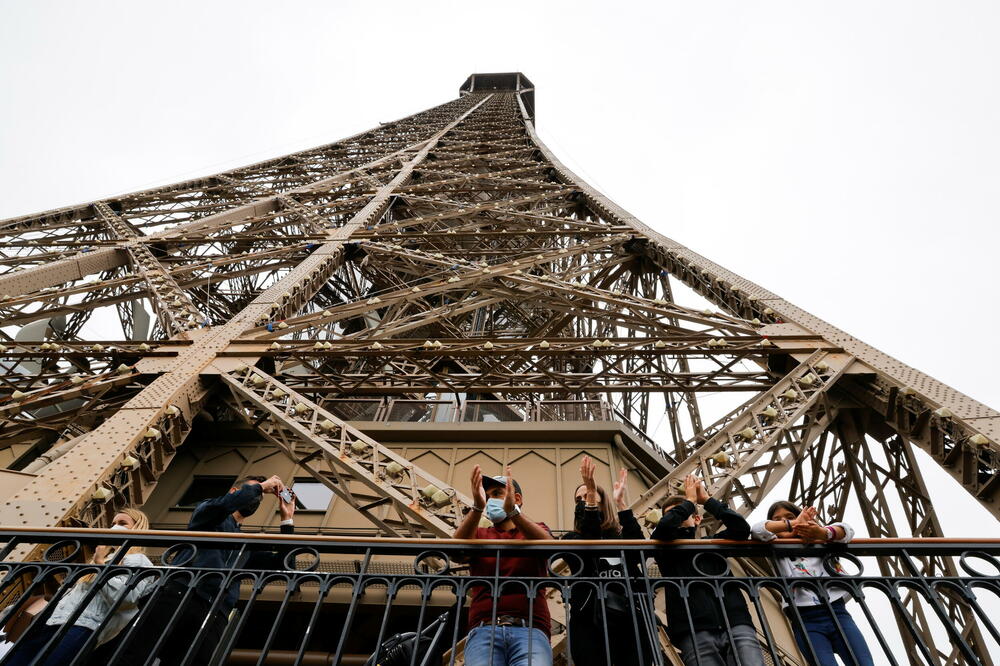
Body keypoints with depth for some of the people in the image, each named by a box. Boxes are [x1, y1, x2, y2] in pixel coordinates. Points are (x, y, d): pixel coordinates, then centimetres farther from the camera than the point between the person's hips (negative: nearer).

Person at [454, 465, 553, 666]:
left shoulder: (536, 530, 18)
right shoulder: (479, 534, 20)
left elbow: (547, 544, -7)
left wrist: (513, 511, -25)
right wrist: (477, 508, -22)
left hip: (529, 629, -1)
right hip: (484, 629, 1)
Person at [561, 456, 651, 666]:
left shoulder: (623, 535, 15)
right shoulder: (573, 538, 12)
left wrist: (621, 502, -11)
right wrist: (590, 497, -20)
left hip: (631, 619, 1)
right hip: (591, 621, -1)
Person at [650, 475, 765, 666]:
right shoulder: (666, 551, 15)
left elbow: (741, 528, 5)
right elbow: (663, 529, -8)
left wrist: (706, 499, 10)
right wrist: (689, 501, 6)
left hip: (736, 625, 2)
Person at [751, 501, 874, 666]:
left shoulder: (817, 543, 22)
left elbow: (846, 530, 4)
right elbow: (757, 530, -6)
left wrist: (822, 532, -17)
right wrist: (793, 524, 2)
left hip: (838, 613, 2)